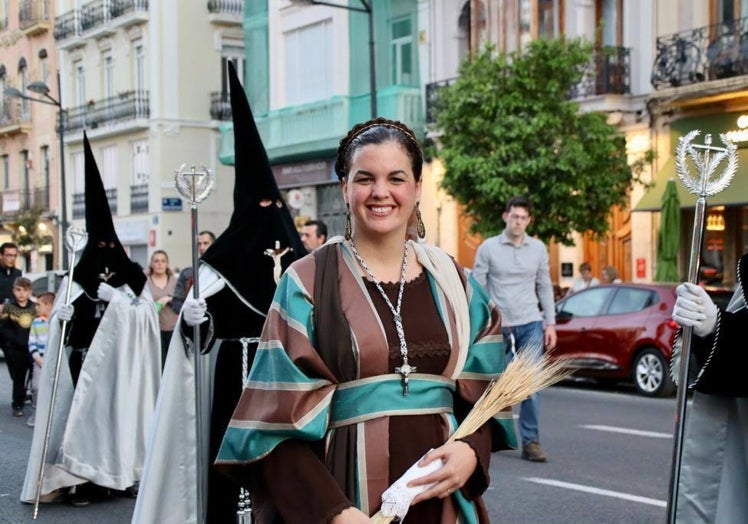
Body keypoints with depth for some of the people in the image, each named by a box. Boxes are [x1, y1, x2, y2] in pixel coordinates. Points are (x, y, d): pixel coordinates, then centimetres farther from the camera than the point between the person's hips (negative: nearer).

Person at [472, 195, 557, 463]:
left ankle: (530, 441, -3)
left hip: (530, 324, 1)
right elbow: (477, 288, 1)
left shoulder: (538, 248, 7)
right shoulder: (488, 248, -1)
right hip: (498, 326, -1)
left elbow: (545, 288, 12)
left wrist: (550, 323, 7)